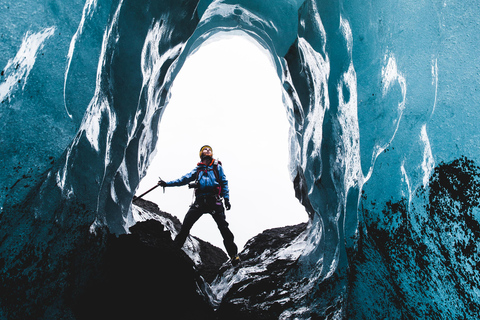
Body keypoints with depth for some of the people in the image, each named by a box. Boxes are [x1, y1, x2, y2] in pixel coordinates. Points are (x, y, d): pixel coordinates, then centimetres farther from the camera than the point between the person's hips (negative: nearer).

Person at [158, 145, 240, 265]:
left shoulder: (217, 167, 20)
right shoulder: (198, 169, 25)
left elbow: (224, 182, 13)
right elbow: (184, 179, 20)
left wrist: (226, 198, 0)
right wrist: (167, 183, 10)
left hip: (214, 201, -2)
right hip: (200, 200, 2)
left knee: (223, 226, -12)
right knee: (186, 224, -10)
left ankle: (233, 254, -9)